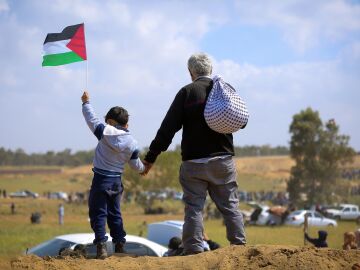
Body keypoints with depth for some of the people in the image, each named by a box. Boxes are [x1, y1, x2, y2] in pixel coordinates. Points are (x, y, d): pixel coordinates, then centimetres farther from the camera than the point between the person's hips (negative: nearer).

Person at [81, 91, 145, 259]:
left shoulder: (105, 132, -11)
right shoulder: (132, 143, 2)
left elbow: (91, 119, 0)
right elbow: (136, 165, 9)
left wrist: (86, 103, 17)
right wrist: (143, 168, 32)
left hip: (101, 179, -5)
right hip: (117, 181, 5)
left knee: (98, 213, -2)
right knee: (115, 214, 18)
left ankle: (101, 245, -13)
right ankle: (119, 245, 19)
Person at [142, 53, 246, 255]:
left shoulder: (187, 92, -6)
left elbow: (168, 128, -9)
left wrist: (151, 157, -5)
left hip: (193, 162, -2)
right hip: (223, 159, 3)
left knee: (194, 207, 1)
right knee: (230, 205, 12)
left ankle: (194, 248, -3)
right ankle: (239, 243, 12)